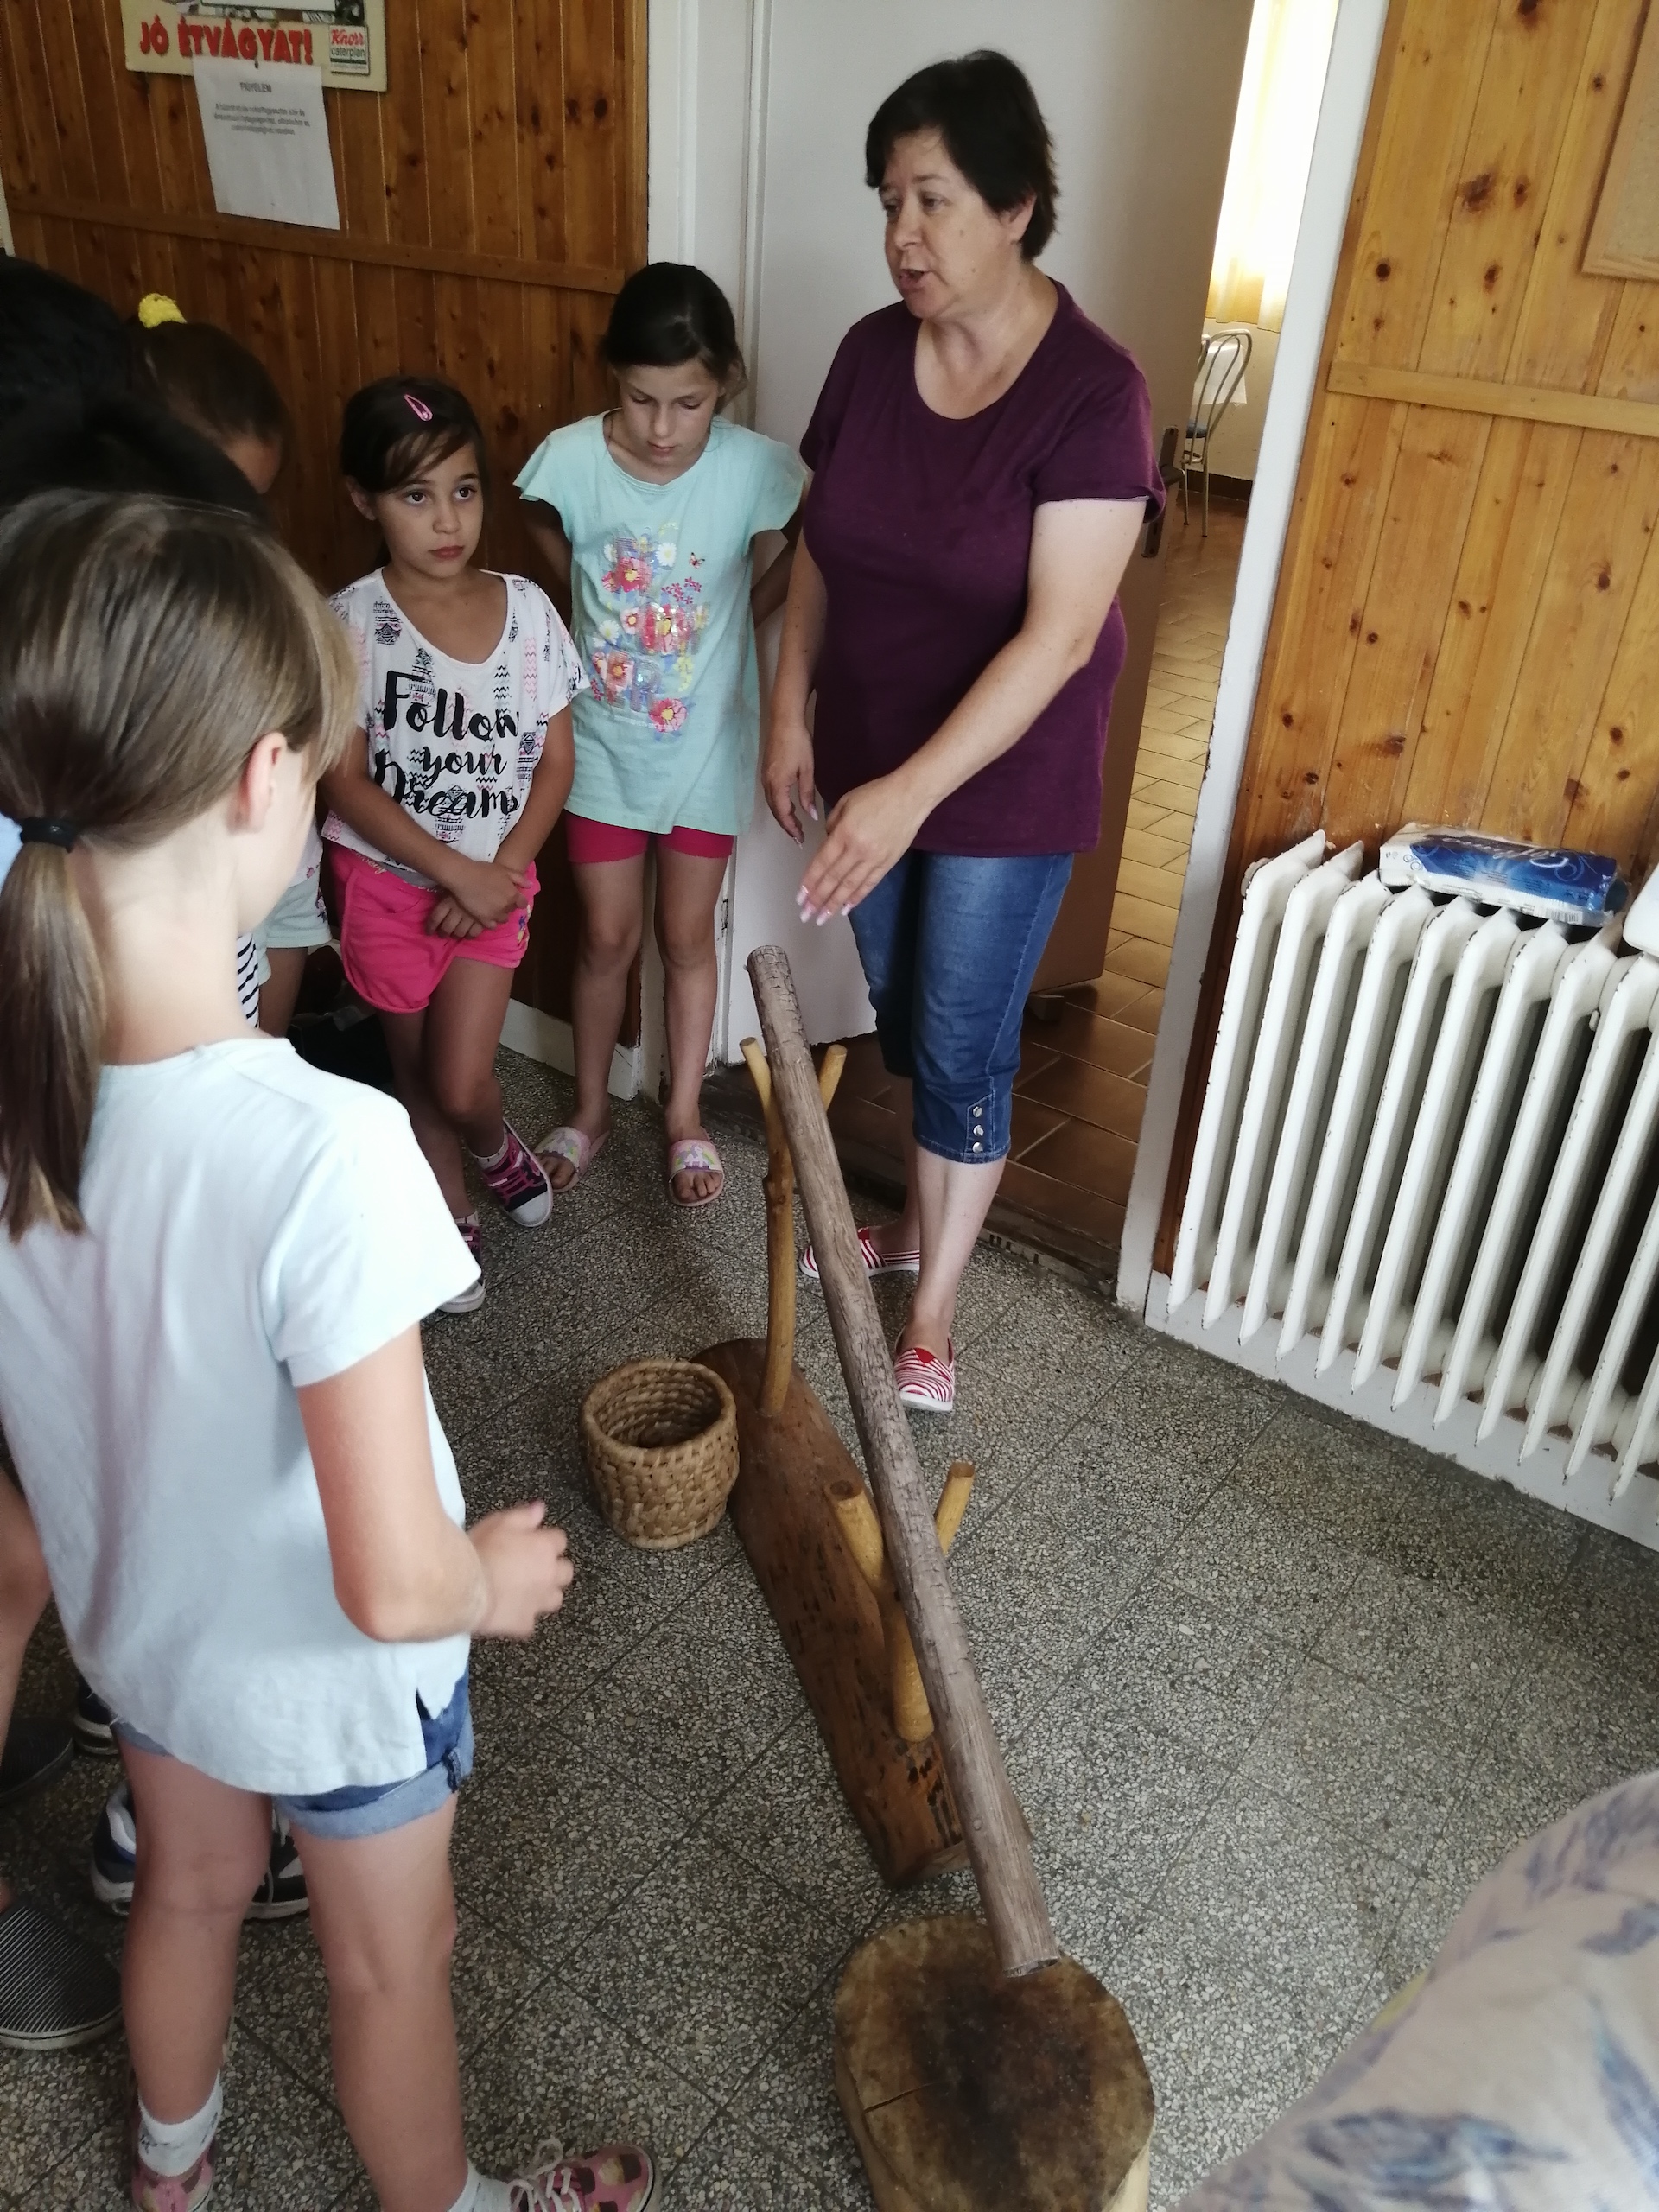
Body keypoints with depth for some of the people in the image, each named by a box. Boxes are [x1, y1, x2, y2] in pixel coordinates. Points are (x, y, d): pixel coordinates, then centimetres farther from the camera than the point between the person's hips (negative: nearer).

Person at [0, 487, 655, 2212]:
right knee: (388, 1966, 24)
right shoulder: (322, 1154, -40)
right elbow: (393, 1586, -34)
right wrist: (498, 1577, -13)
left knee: (188, 1889, 34)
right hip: (324, 1675, -5)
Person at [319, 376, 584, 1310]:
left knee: (462, 1086, -5)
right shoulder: (353, 622, -12)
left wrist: (500, 873, -12)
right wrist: (455, 873, -17)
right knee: (418, 1071, 14)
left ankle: (497, 1147, 32)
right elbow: (346, 783, -12)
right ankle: (454, 1216, 38)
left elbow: (555, 763, -2)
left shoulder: (527, 609, -6)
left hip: (494, 882, 1)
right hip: (387, 879, 0)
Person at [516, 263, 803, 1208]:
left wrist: (747, 612, -4)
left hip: (706, 744, 0)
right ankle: (591, 1107, 33)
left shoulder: (755, 467, -18)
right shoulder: (571, 458, -15)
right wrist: (607, 613, 2)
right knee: (608, 936, 11)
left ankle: (687, 1113, 32)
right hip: (604, 742, 1)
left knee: (687, 935, 12)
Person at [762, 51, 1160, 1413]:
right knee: (906, 1019, 19)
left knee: (963, 1046, 4)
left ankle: (931, 1318, 21)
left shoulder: (1091, 394, -20)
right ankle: (922, 1222, 43)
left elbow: (1058, 634, -25)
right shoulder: (872, 354, -2)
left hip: (1004, 785, -5)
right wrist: (790, 714, 1)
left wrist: (911, 793, -30)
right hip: (871, 762, 6)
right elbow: (820, 550, 8)